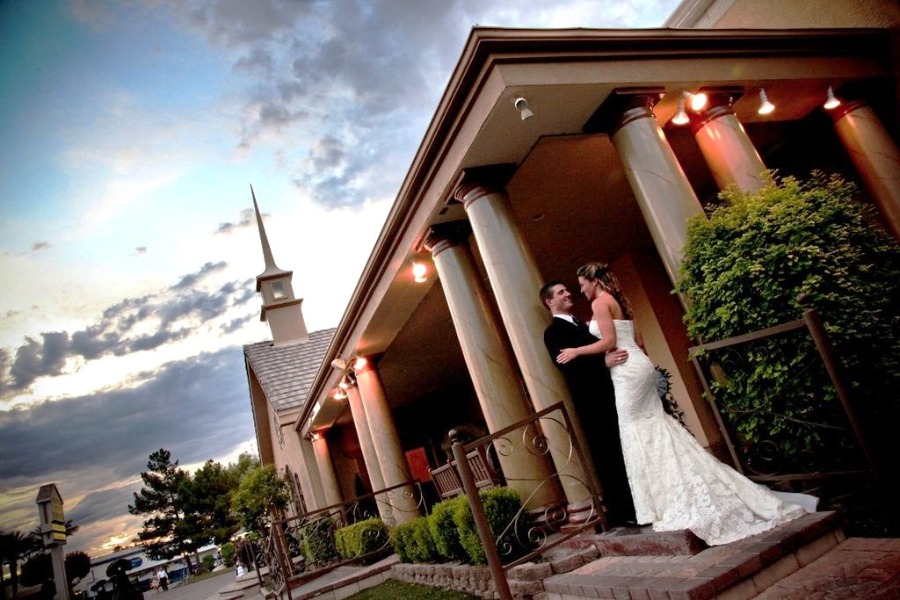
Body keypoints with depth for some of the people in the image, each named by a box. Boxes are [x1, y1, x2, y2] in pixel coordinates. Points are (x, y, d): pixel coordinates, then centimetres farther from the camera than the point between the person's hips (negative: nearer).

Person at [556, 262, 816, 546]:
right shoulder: (619, 301, 19)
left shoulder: (600, 302, -8)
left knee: (640, 437, -2)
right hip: (639, 366, 9)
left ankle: (673, 504, 4)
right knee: (655, 431, 11)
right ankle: (684, 498, 14)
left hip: (628, 372, -9)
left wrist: (576, 351, -7)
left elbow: (608, 341, -16)